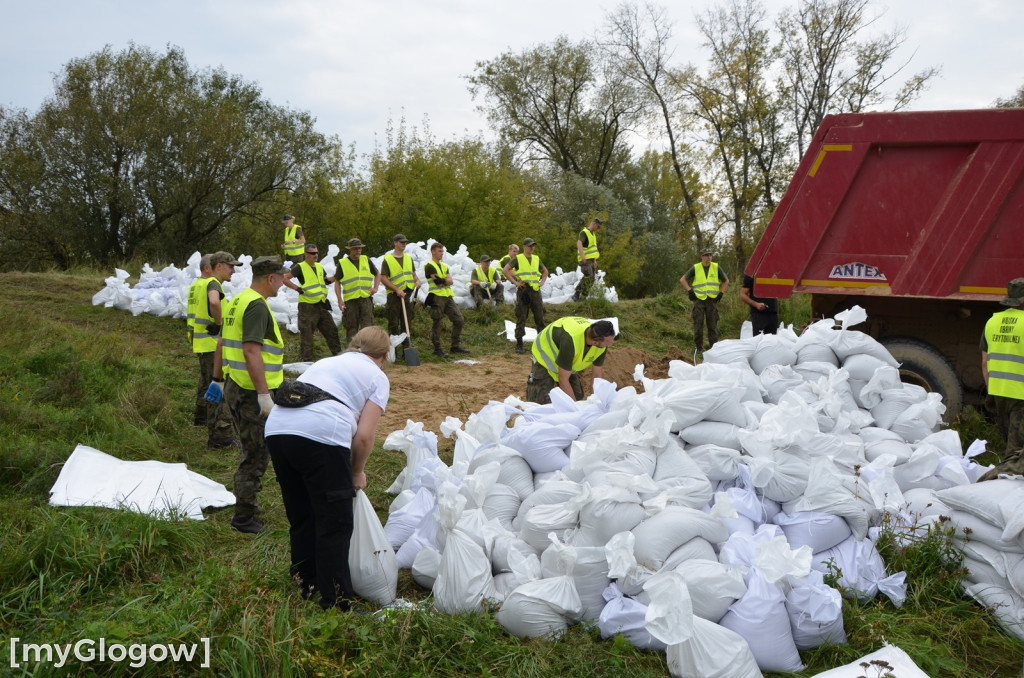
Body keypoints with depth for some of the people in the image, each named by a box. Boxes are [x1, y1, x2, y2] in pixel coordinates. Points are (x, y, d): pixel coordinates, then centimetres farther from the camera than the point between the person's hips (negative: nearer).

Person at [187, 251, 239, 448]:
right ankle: (221, 435, -12)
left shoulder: (197, 284, 14)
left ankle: (202, 415, 48)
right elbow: (214, 302, -38)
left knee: (207, 380, 28)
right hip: (213, 344, -10)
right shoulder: (212, 283, -17)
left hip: (200, 342, 10)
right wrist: (218, 322, -23)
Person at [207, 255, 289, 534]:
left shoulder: (237, 300, 14)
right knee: (257, 453, -1)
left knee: (251, 450, 22)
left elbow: (223, 342, 21)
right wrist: (264, 395, -26)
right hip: (252, 393, -10)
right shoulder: (257, 305, -17)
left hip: (234, 386, 10)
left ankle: (246, 501, 34)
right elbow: (252, 351, -26)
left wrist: (218, 379, 28)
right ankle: (243, 516, 6)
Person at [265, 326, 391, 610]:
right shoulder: (377, 377, 14)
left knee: (301, 520, 20)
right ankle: (336, 604, 7)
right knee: (335, 526, 3)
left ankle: (307, 591, 31)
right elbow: (363, 437, 2)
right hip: (321, 435, -7)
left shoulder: (326, 362, 32)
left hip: (276, 427, 7)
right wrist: (357, 473, 19)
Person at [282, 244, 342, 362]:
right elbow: (284, 278, -13)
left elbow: (326, 279, 29)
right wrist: (297, 288, -17)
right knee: (306, 333, -2)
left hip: (322, 305, 7)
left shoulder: (319, 266, 14)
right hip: (307, 307, -7)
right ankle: (306, 360, 5)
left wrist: (336, 278, 11)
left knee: (331, 330, 14)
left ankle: (338, 353, 27)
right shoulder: (300, 267, -8)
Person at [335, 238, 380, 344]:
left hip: (366, 298, 2)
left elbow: (377, 274, 22)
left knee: (367, 326, -7)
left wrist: (375, 287, 5)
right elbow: (337, 283, 4)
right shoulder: (342, 263, 2)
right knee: (351, 328, 5)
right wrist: (340, 300, -5)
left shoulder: (366, 260, 10)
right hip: (350, 300, -1)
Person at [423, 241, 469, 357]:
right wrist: (446, 281, -9)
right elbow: (437, 281, -17)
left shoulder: (444, 266, 20)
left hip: (448, 296, 8)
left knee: (459, 320, 6)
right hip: (437, 297, -8)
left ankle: (455, 346, 14)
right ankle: (437, 349, 6)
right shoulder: (429, 266, -5)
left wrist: (442, 281, -11)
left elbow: (450, 281, 4)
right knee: (437, 323, -3)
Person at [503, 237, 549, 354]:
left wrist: (542, 282, 12)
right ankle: (519, 344, 2)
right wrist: (515, 282, -10)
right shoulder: (517, 259, 0)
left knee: (540, 317, 7)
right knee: (521, 318, -2)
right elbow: (505, 270, -6)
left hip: (536, 291, 5)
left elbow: (545, 271, 28)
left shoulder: (536, 259, 15)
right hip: (523, 291, -4)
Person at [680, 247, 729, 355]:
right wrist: (690, 291, 0)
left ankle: (713, 347, 11)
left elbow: (726, 281, 16)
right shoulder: (696, 268, 3)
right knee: (698, 324, -2)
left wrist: (721, 293, 5)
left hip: (712, 300, 1)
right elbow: (682, 280, 9)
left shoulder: (716, 267, 5)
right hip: (699, 299, -1)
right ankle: (699, 348, 6)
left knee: (713, 325, 3)